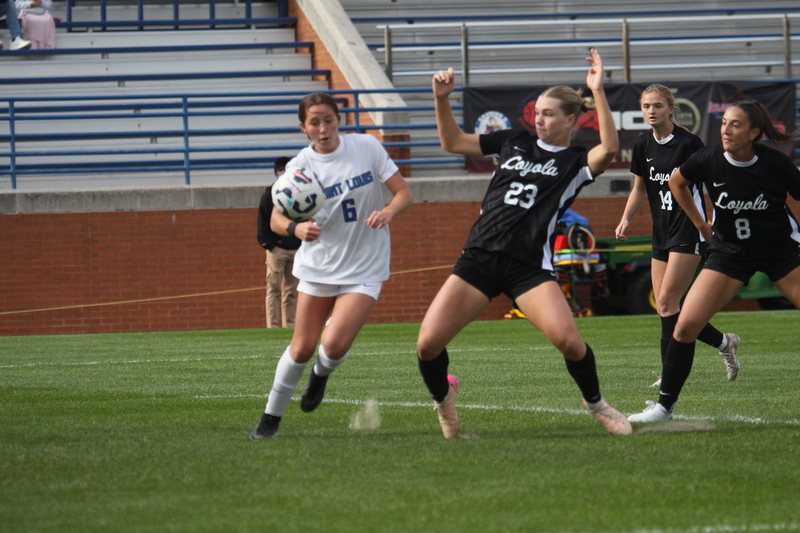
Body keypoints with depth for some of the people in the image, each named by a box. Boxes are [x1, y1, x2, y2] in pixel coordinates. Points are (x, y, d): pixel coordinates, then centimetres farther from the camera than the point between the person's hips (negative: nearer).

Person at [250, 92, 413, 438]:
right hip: (318, 265, 1)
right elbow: (276, 219, -9)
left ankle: (321, 374, 19)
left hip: (364, 267, -1)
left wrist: (388, 212, -25)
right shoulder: (301, 166, -6)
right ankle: (271, 416, 22)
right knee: (302, 348, 1)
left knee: (334, 345, -18)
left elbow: (403, 193, -3)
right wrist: (296, 228, -32)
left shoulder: (366, 147, -7)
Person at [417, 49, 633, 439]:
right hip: (479, 258, 4)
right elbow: (452, 142, 23)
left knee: (567, 339, -24)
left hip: (530, 267, -3)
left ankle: (596, 404, 4)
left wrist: (597, 91, -21)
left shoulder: (576, 162, 3)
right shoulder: (514, 143, 16)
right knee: (428, 344, -8)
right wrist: (441, 98, 9)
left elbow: (609, 147, -19)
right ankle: (442, 396, 24)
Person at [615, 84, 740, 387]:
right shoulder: (643, 146, 8)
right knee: (663, 305, 5)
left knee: (667, 300, -13)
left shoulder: (688, 143, -12)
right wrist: (626, 220, 4)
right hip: (662, 232, 8)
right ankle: (724, 343, 20)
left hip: (689, 229, -7)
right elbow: (639, 189, 19)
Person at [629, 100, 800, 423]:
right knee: (686, 326, -9)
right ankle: (665, 405, 4)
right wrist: (700, 224, 9)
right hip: (730, 251, 1)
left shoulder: (774, 163, -20)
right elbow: (676, 182, 8)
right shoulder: (709, 160, -14)